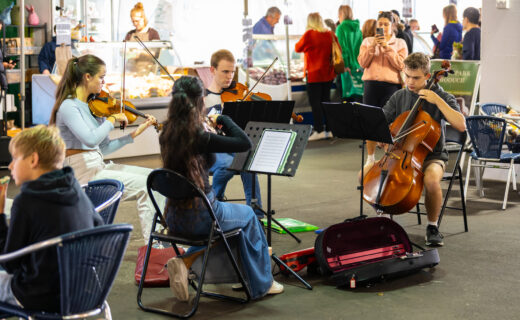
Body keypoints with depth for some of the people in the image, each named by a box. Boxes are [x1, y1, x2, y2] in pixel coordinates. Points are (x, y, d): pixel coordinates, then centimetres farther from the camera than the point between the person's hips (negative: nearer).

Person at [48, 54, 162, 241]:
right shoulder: (69, 106, -13)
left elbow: (104, 147, 13)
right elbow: (90, 139, -28)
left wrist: (135, 133, 7)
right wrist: (113, 119, -15)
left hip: (98, 167, 9)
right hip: (82, 173, -9)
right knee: (144, 187, -17)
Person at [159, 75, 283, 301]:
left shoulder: (167, 133, 1)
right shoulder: (198, 137, -22)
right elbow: (245, 143, -19)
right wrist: (222, 119, -7)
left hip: (174, 217, 6)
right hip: (199, 216, -6)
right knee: (247, 215, 22)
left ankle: (185, 264, 15)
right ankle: (260, 284, 32)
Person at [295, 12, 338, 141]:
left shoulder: (309, 34, -14)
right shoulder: (331, 35, 2)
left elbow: (298, 48, -3)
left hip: (314, 74, -6)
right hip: (328, 74, 6)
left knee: (315, 102, -2)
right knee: (326, 100, 14)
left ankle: (319, 131, -5)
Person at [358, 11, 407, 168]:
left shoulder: (400, 43, 8)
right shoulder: (367, 41, 12)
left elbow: (401, 65, -5)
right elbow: (362, 62, 1)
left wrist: (387, 48, -12)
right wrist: (372, 47, -12)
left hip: (391, 86, -2)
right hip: (371, 84, 2)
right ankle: (370, 158, 14)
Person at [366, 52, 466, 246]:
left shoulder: (441, 97, -4)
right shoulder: (399, 97, 7)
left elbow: (461, 125, -19)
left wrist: (437, 100, -23)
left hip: (431, 157, -4)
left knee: (431, 179, -38)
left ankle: (432, 226, -13)